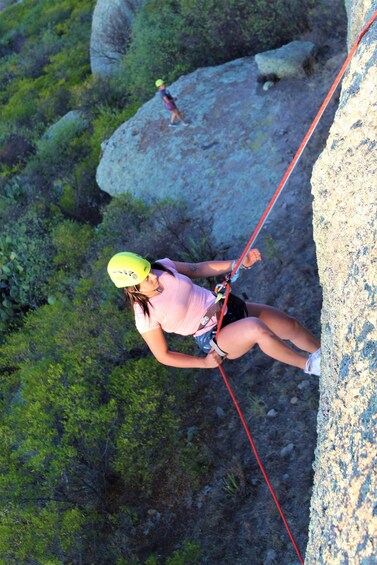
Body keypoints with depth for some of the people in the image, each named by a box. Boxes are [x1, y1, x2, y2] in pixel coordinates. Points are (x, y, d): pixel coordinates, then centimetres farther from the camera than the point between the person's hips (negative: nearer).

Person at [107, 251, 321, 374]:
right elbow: (163, 355, -8)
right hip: (214, 338, -6)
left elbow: (198, 268, 8)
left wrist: (239, 264, 0)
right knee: (256, 328, -35)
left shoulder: (163, 266, -6)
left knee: (291, 325, 3)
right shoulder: (145, 316, -18)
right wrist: (204, 362, -11)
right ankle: (308, 364, -12)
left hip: (228, 306, 6)